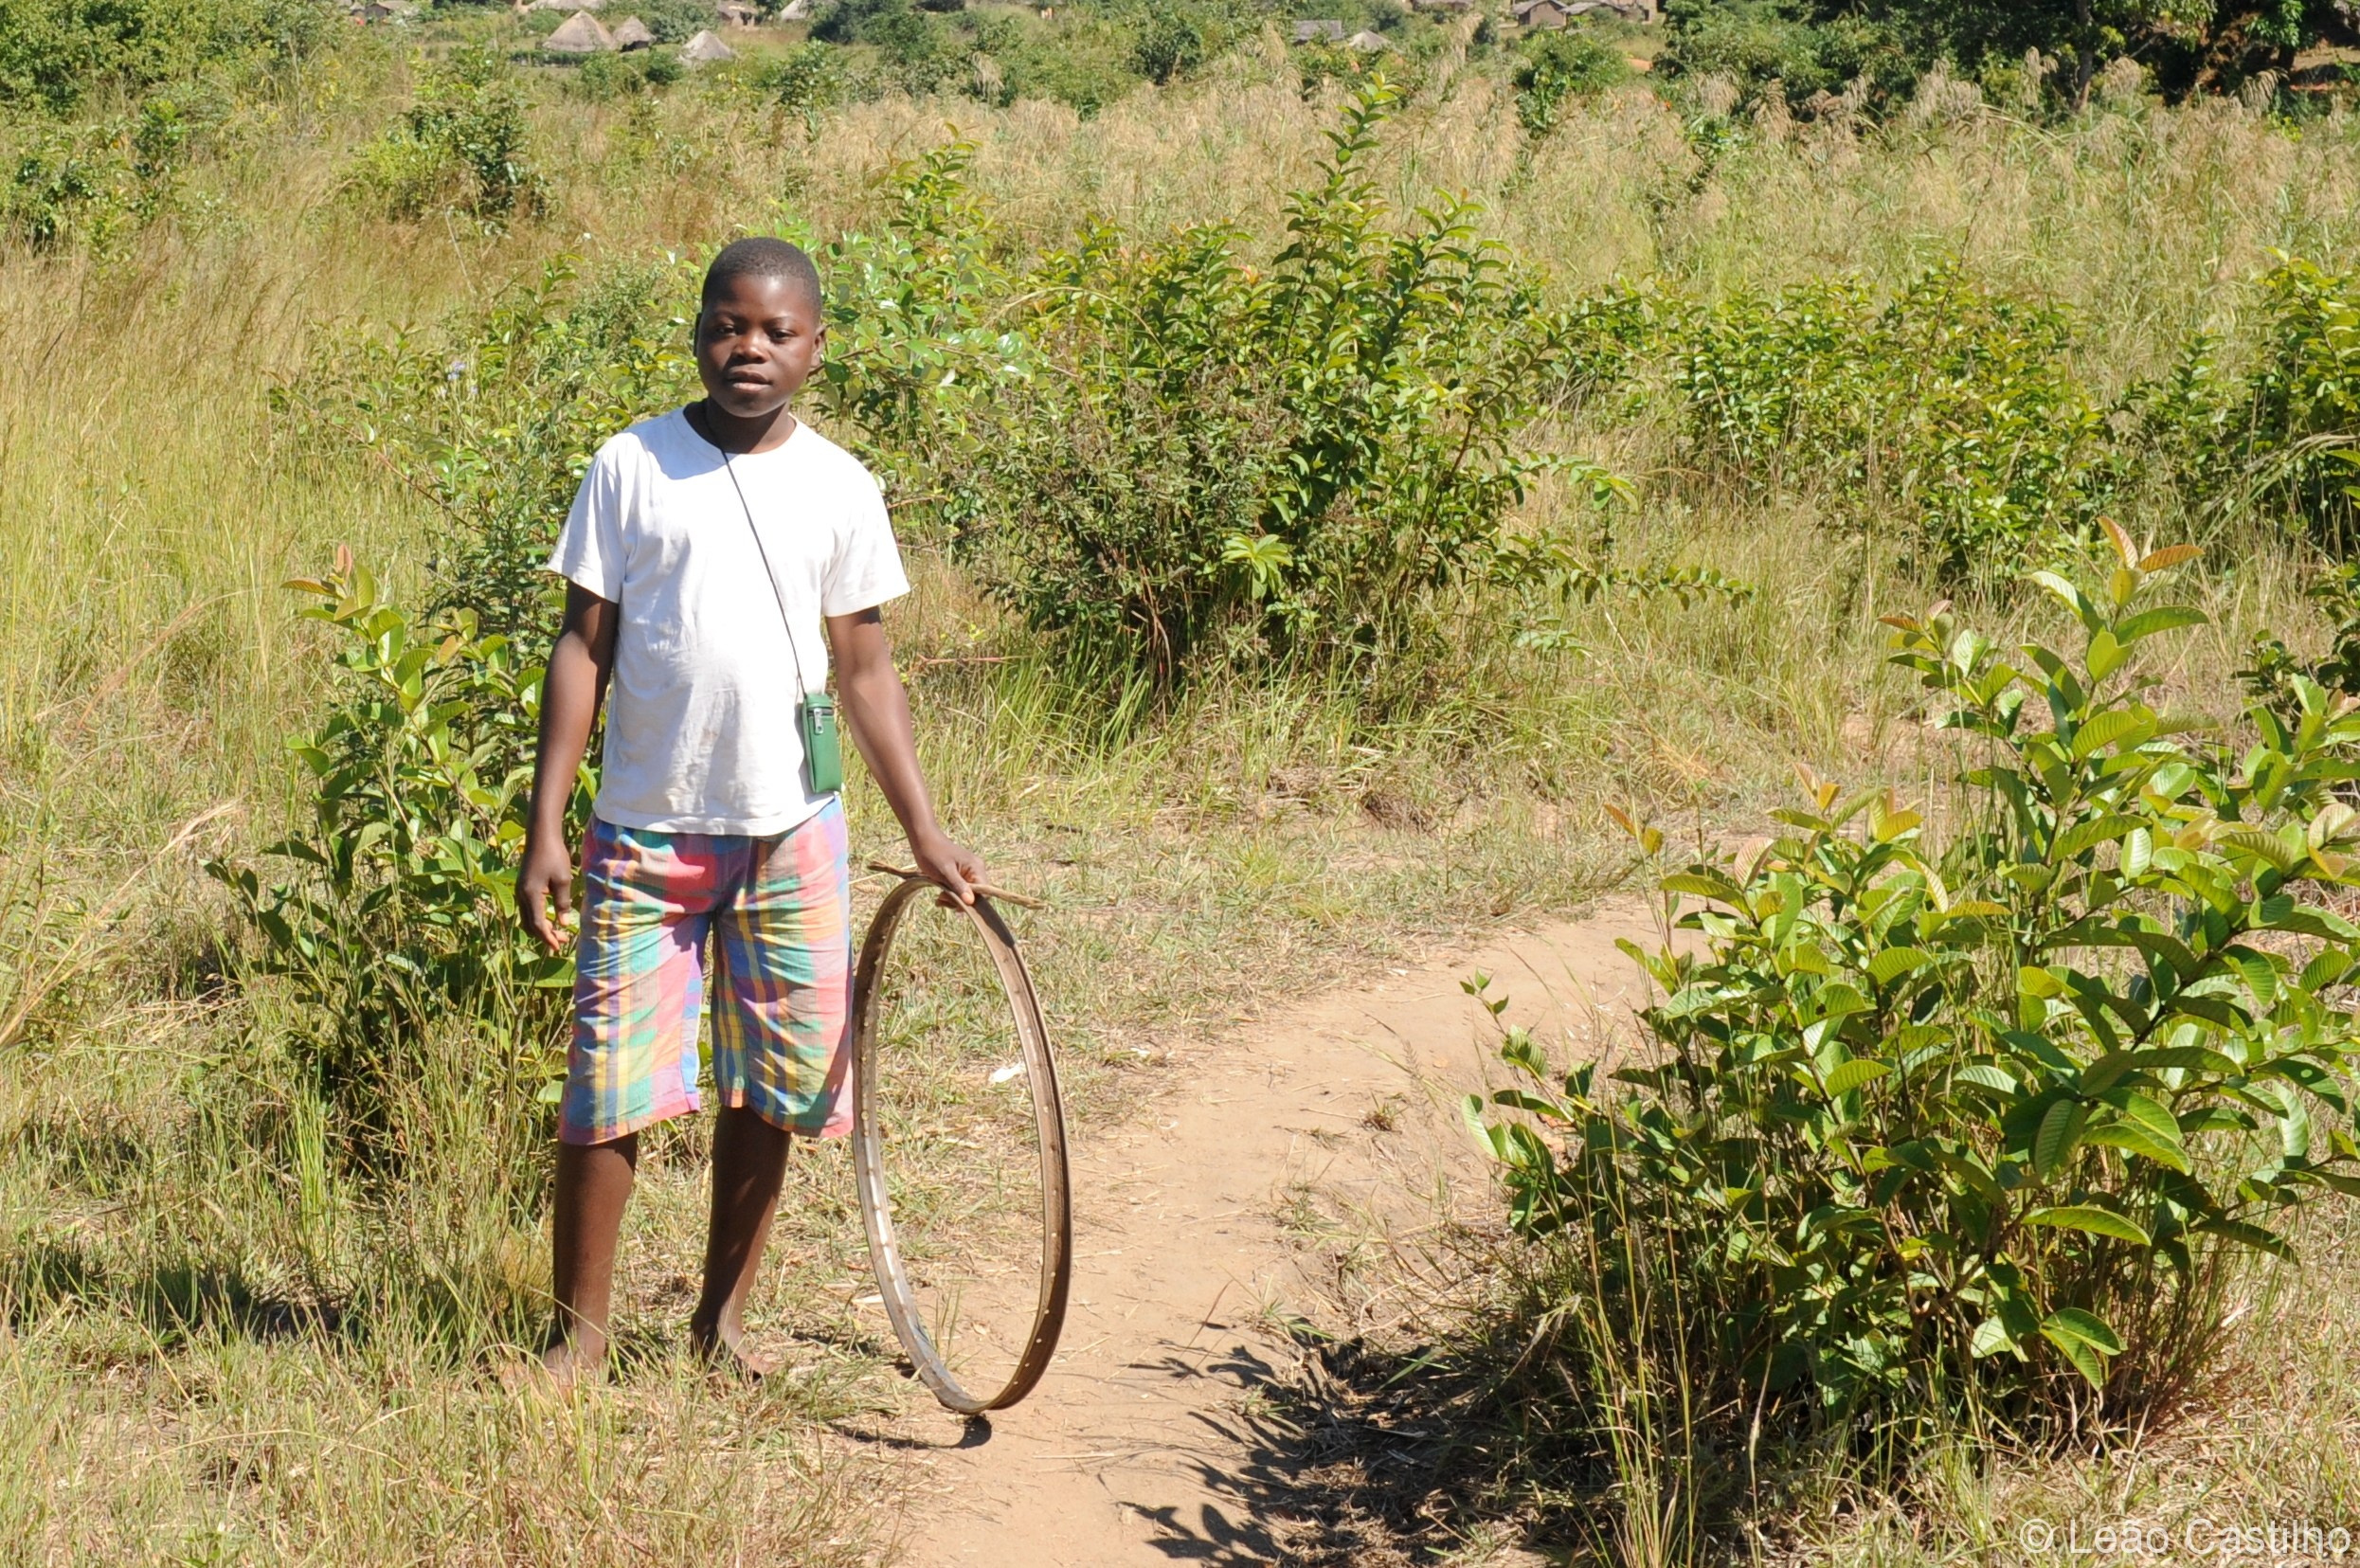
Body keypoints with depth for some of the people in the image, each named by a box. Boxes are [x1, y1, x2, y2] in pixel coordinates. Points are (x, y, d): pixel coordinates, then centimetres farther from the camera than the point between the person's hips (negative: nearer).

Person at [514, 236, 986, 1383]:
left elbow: (863, 668, 9)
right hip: (645, 832, -2)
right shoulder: (631, 467, -3)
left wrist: (923, 829, 4)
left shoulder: (840, 489, 3)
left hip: (790, 830, 2)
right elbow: (583, 646, -1)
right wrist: (544, 828, -6)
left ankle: (723, 1317, 25)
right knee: (612, 1086, -2)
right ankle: (579, 1328, 14)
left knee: (772, 1089, 8)